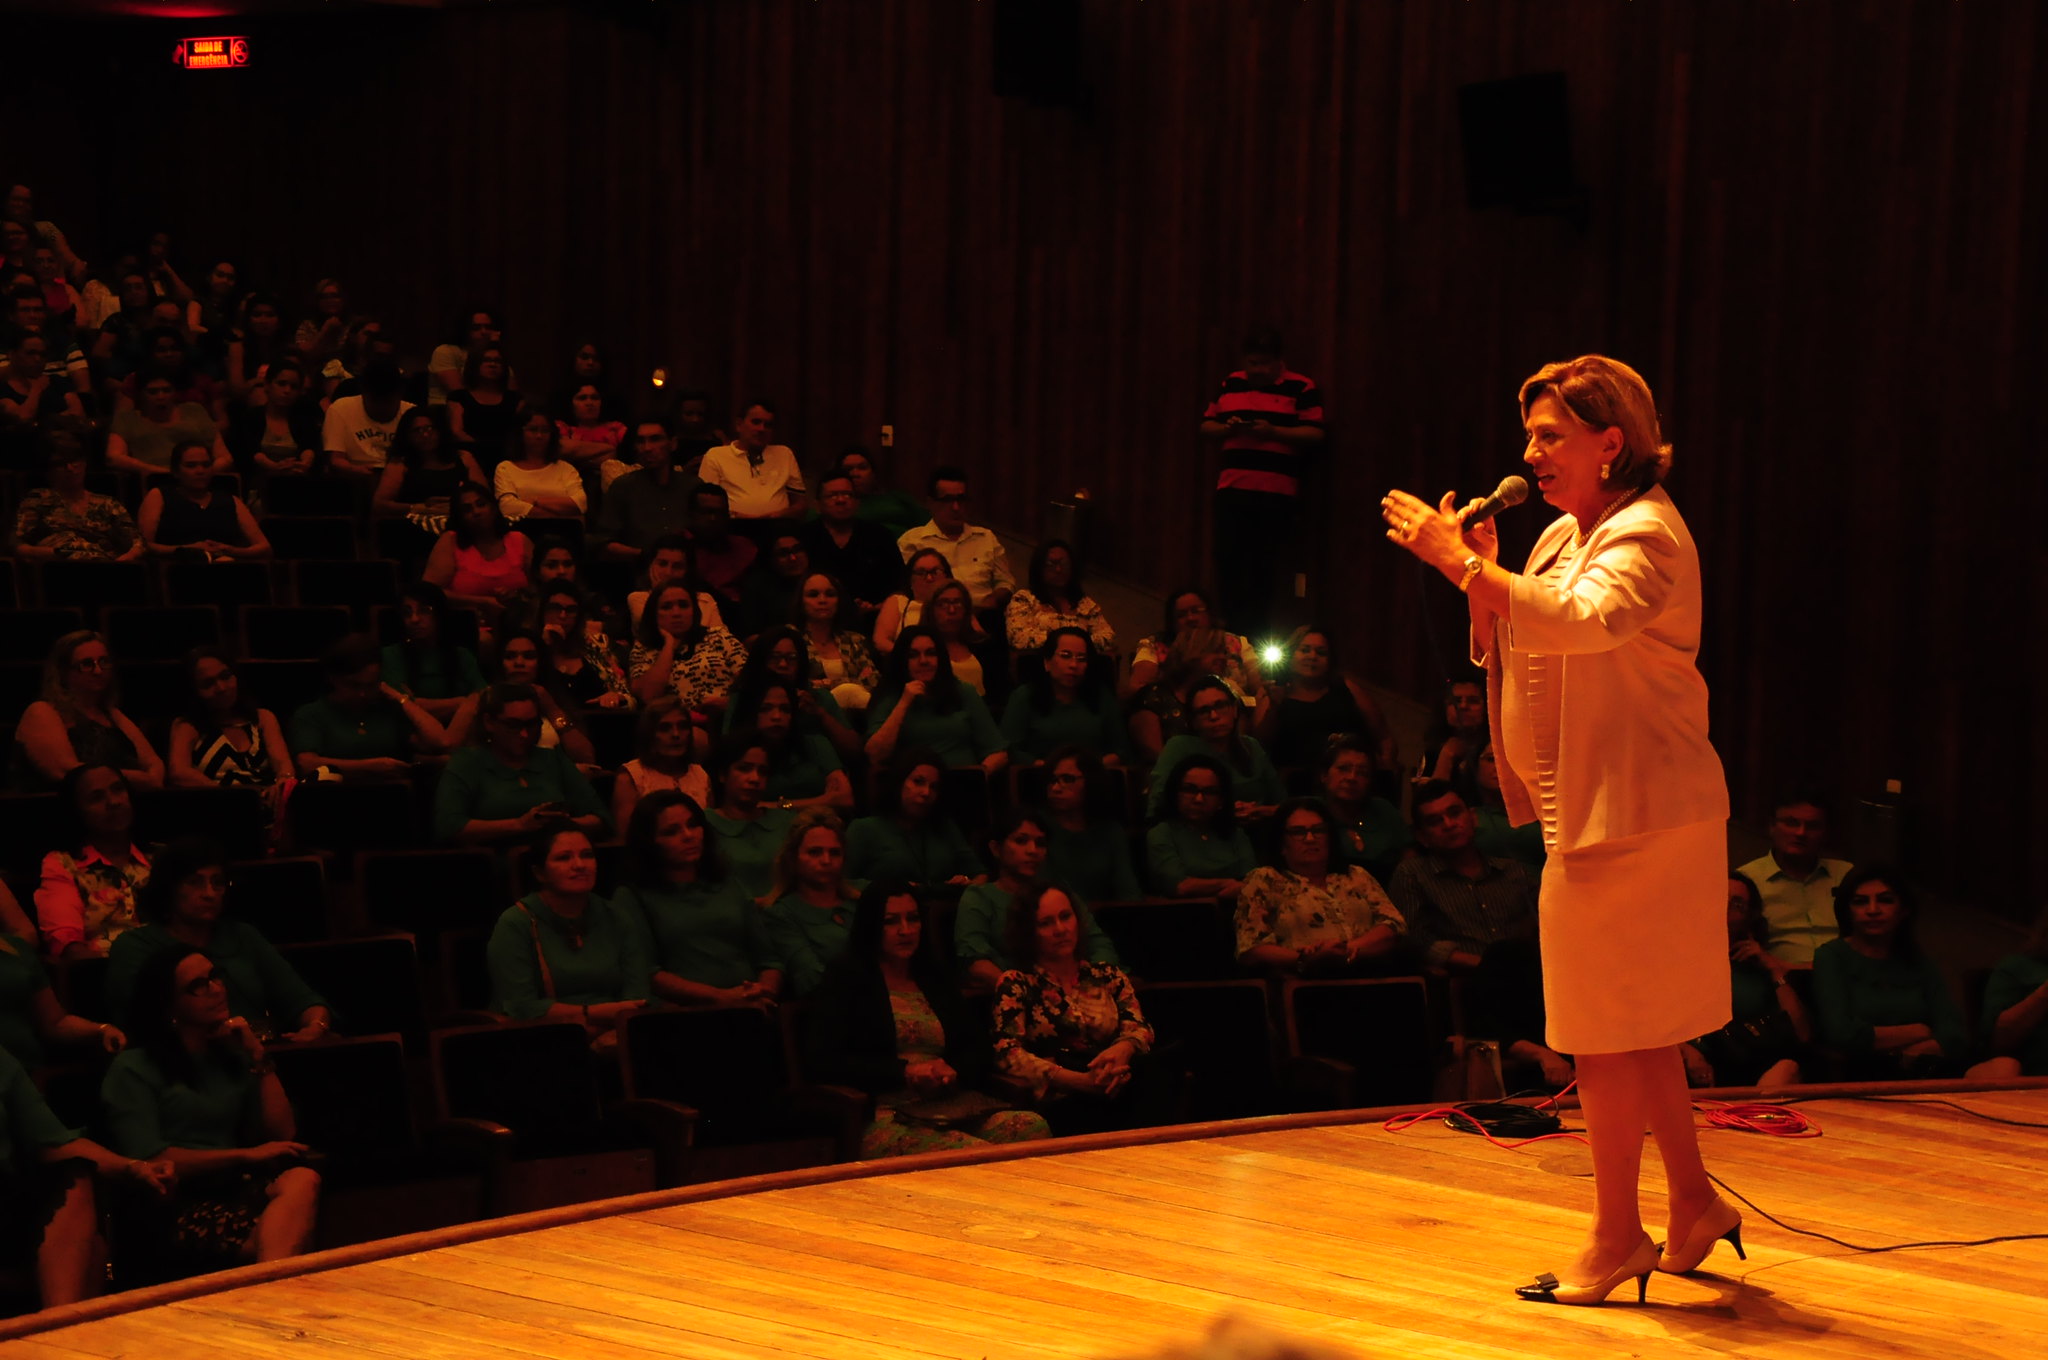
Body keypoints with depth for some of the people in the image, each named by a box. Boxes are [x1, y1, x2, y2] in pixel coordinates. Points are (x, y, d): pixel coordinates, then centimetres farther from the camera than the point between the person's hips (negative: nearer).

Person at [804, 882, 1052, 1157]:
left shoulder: (935, 982, 27)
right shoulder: (844, 981, 10)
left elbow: (980, 1051, 21)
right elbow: (821, 1061, -2)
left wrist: (953, 1071, -4)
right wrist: (904, 1072, -10)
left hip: (955, 1108, 6)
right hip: (888, 1117, -6)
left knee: (1033, 1127, -25)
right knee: (975, 1153, -36)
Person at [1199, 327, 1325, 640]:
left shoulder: (1301, 388, 2)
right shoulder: (1230, 385, 15)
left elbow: (1315, 435, -5)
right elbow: (1206, 427, 17)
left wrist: (1273, 432, -17)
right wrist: (1226, 429, -6)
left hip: (1277, 495, -4)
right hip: (1232, 489, 4)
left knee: (1264, 568, -3)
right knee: (1228, 561, 0)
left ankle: (1257, 634, 6)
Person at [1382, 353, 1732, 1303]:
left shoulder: (1644, 534, -14)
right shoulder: (1565, 535, 15)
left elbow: (1587, 621, -35)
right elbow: (1503, 657, 16)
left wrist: (1463, 564, -34)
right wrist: (1479, 572, -1)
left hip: (1632, 811, -10)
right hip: (1595, 808, 10)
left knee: (1608, 1030, -3)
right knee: (1634, 1027, 17)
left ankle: (1617, 1236, 6)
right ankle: (1693, 1204, 28)